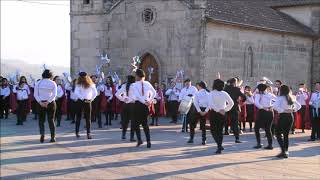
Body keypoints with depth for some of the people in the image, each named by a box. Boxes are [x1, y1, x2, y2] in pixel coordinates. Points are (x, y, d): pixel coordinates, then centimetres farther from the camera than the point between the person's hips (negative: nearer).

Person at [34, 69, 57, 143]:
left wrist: (40, 102, -11)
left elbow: (35, 94, -4)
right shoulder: (53, 83, 1)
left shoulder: (38, 83, 3)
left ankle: (42, 134, -12)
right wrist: (48, 102, -15)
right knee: (51, 120, 6)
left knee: (41, 120, 9)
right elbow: (54, 94, -10)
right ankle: (53, 137, 3)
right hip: (51, 103, 0)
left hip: (41, 103, 0)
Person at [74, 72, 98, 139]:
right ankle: (88, 133, -7)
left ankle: (77, 132, 16)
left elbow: (76, 92, -14)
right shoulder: (91, 84, 2)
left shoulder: (79, 84, -3)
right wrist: (91, 99, 0)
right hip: (88, 102, 1)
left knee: (78, 117, 10)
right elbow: (95, 93, 1)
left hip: (80, 102, 0)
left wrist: (83, 98, -10)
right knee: (88, 118, 1)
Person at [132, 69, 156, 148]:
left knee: (137, 122, 9)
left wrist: (144, 102, -16)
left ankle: (139, 139, -3)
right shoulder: (147, 84, 4)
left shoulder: (135, 85, -9)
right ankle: (148, 141, -1)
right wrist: (150, 101, 7)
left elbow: (137, 95, -20)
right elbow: (154, 93, 6)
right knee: (145, 123, 11)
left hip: (138, 104, -4)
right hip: (146, 105, 4)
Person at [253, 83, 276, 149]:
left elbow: (256, 103, -18)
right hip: (270, 112, 4)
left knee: (256, 128, 8)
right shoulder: (270, 94, 9)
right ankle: (270, 144, 7)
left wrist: (263, 108, -17)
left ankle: (259, 143, 1)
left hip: (262, 112, -4)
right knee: (268, 129, 12)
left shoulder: (258, 95, -2)